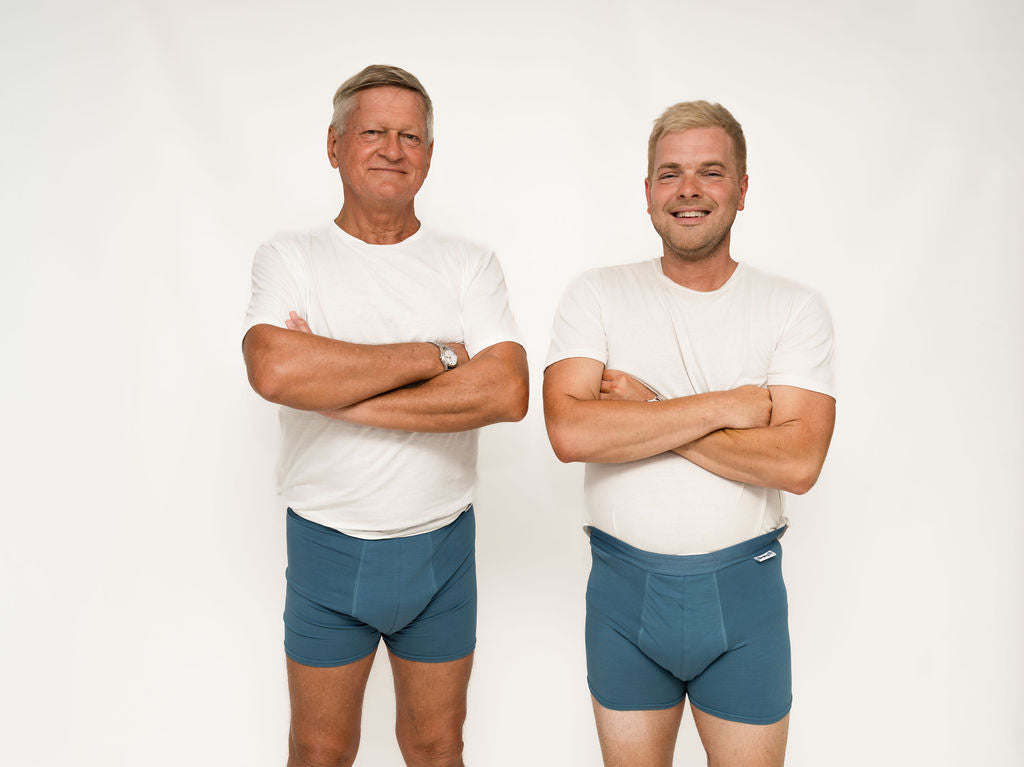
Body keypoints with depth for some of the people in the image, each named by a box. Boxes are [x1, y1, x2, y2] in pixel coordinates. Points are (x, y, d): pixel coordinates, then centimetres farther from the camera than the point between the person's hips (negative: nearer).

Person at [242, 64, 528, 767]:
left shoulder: (470, 266, -1)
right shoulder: (289, 260, -3)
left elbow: (506, 392, -18)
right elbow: (275, 370, -24)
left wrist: (339, 395, -20)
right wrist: (437, 354, -19)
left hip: (441, 550, 1)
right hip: (327, 550, 0)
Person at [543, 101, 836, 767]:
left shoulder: (796, 309, -3)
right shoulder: (597, 296, -3)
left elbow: (797, 462, -16)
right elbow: (571, 431, -18)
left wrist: (644, 411, -17)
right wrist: (727, 405, -17)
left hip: (743, 590, 0)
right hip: (623, 586, 1)